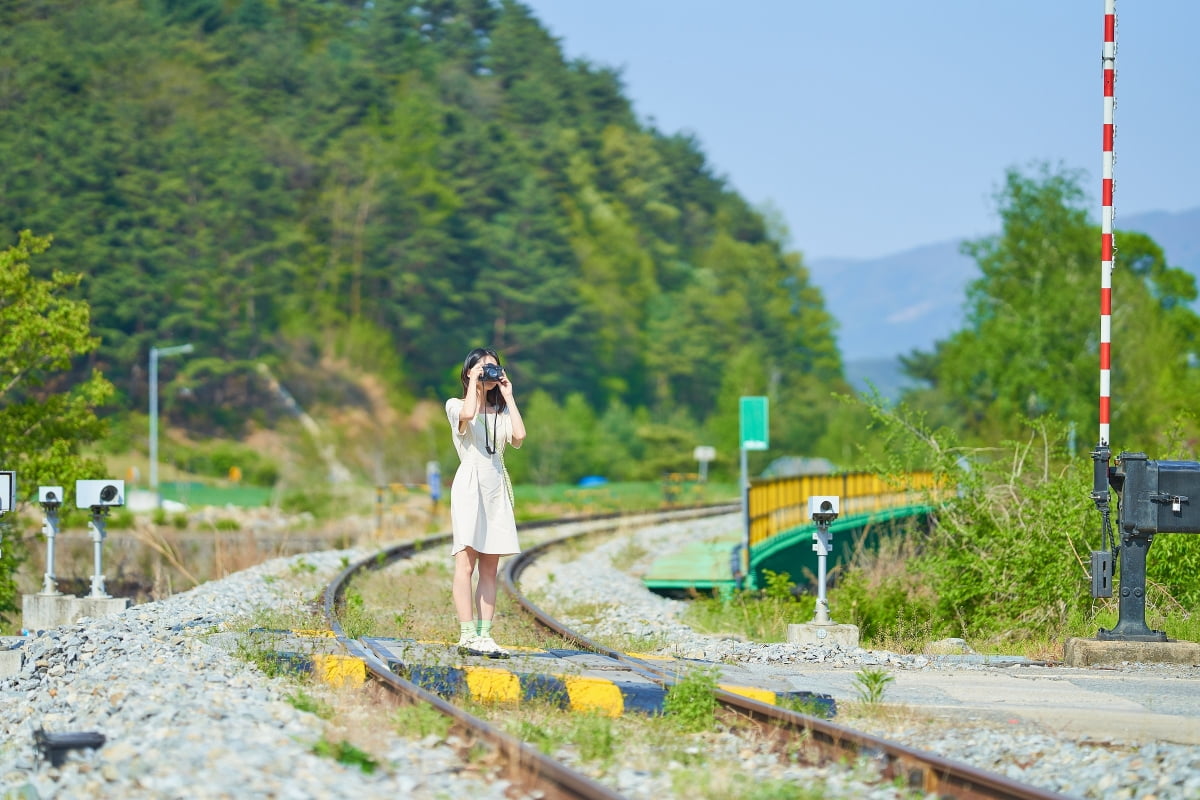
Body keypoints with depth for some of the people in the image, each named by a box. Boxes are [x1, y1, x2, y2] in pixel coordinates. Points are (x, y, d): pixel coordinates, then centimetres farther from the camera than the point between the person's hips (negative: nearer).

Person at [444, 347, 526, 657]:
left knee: (490, 568, 2)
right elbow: (467, 415, -21)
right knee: (466, 564, -10)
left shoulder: (501, 411, 18)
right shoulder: (456, 405, 4)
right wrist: (474, 382, -7)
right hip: (469, 486, -5)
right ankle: (467, 635, -13)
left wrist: (508, 397, 5)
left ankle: (484, 634, 1)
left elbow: (519, 436, -1)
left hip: (496, 489, 5)